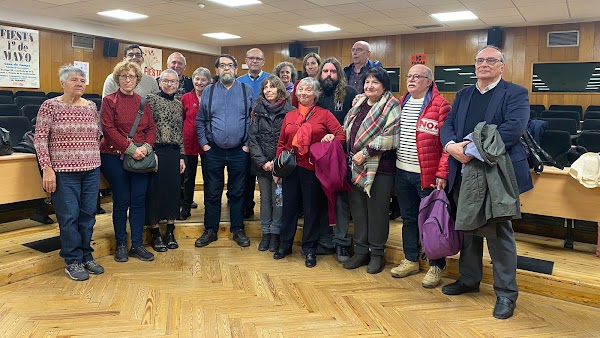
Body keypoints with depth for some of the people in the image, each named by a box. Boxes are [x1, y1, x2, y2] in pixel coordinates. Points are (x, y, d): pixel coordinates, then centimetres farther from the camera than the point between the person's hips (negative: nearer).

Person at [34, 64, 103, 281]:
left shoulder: (91, 107, 8)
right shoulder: (50, 105, -5)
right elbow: (40, 138, -7)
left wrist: (97, 158, 12)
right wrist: (47, 168, -13)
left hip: (91, 170, 4)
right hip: (64, 171, -4)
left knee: (88, 214, 9)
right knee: (69, 216, 1)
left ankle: (86, 256, 24)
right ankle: (73, 262, 15)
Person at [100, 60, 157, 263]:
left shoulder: (142, 102, 12)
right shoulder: (109, 101, 0)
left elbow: (151, 128, 8)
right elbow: (109, 129, -10)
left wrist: (146, 147, -10)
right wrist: (131, 149, -17)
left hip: (141, 159, 4)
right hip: (115, 157, -4)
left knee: (139, 201, 4)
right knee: (121, 202, 2)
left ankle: (137, 245, 14)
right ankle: (121, 245, 17)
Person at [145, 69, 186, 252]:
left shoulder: (178, 104, 14)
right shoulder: (151, 99, -3)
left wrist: (181, 156, 11)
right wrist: (151, 153, -14)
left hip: (174, 153, 5)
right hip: (156, 151, -5)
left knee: (173, 189, 8)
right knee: (155, 190, 1)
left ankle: (170, 232, 20)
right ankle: (156, 234, 13)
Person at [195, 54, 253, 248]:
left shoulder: (246, 91, 2)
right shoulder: (208, 91, 6)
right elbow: (200, 121, 8)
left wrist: (247, 144, -5)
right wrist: (204, 143, -1)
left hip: (239, 152, -1)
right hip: (213, 151, 1)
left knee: (237, 193, 9)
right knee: (212, 193, 9)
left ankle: (238, 230, 22)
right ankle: (210, 230, 21)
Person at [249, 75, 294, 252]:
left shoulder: (289, 110, -3)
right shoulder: (258, 110, 6)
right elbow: (253, 138, 3)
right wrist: (263, 162, -7)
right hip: (261, 163, 3)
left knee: (278, 198, -1)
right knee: (265, 198, 9)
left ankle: (275, 234, 12)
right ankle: (266, 233, 19)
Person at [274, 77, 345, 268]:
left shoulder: (324, 114, 1)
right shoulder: (289, 116, 12)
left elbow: (341, 134, -2)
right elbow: (281, 143, 13)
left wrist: (332, 138, -23)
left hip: (313, 169, -3)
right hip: (291, 168, 4)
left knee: (312, 209, 5)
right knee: (289, 206, 12)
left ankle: (309, 249, 19)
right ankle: (285, 244, 28)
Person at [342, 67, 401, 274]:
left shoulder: (391, 106, -6)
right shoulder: (359, 103, 16)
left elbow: (390, 137, -17)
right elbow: (348, 130, 25)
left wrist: (365, 152, -18)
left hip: (380, 167, -6)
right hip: (356, 165, 6)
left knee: (377, 210, 2)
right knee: (357, 208, 10)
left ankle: (376, 253, 18)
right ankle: (361, 251, 23)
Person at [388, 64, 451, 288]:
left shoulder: (439, 105, -8)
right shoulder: (401, 103, 13)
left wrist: (442, 173, -18)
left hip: (427, 174, -6)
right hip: (402, 171, 7)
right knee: (408, 218, 16)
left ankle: (436, 266, 17)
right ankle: (410, 260, 30)